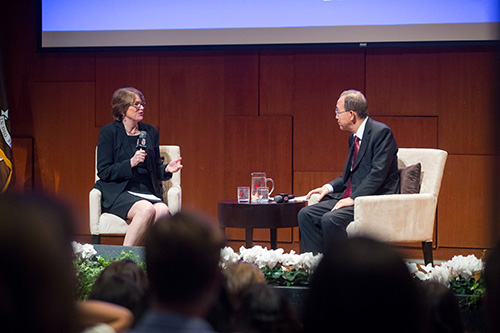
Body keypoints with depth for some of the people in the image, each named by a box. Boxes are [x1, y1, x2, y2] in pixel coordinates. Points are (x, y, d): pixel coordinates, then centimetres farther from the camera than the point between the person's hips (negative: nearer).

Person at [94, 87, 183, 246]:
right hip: (119, 194, -5)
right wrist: (131, 163, -17)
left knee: (163, 210, -30)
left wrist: (166, 169, -2)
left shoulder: (150, 132, 16)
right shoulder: (109, 132, 1)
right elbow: (103, 172, -4)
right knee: (147, 209, -35)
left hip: (148, 193, 5)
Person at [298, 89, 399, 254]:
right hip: (351, 196, 9)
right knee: (305, 215, -4)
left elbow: (377, 174, -19)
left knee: (331, 219, -30)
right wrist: (329, 187, 7)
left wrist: (353, 198, -23)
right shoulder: (354, 137, 17)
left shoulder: (381, 132, -12)